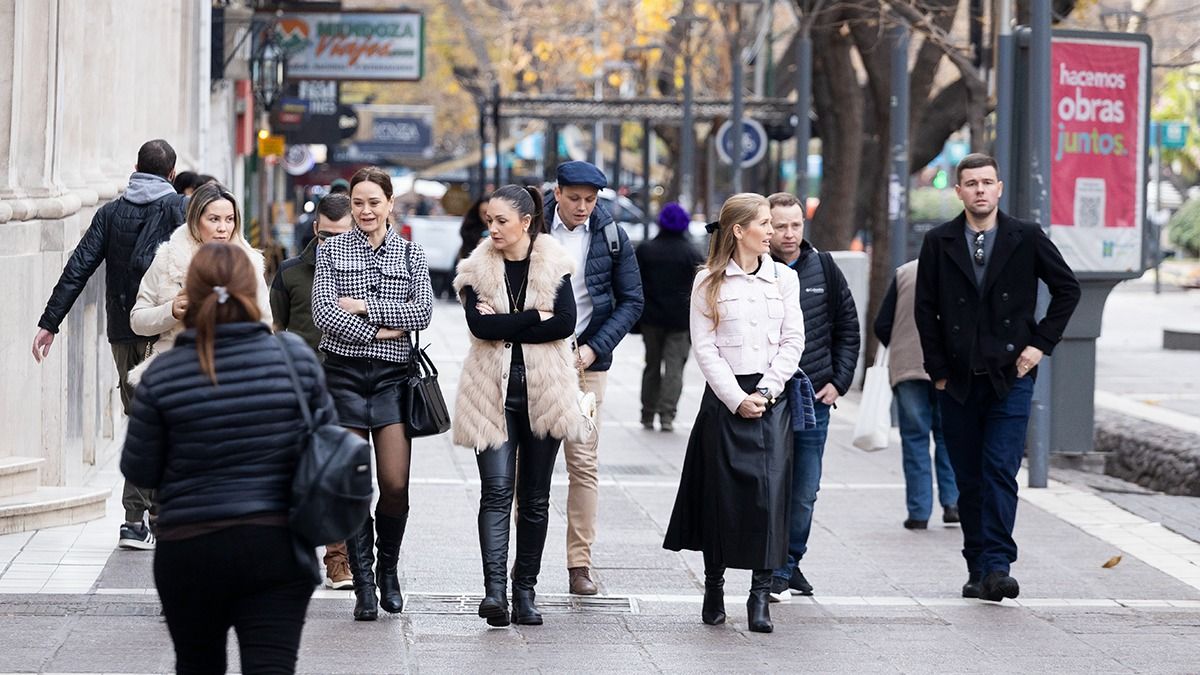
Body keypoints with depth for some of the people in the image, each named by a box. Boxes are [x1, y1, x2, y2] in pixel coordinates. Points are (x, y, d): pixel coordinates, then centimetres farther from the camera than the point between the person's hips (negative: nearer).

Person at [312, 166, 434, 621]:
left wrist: (364, 306, -9)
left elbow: (422, 311, -5)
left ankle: (388, 570, 17)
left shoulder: (411, 254, 8)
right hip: (344, 373, 0)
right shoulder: (331, 251, 5)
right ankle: (364, 584, 6)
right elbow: (324, 313, -6)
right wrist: (378, 331, -11)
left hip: (393, 375, 0)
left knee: (395, 484, -6)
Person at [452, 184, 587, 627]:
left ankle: (525, 591, 14)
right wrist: (535, 317, -13)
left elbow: (566, 324, -11)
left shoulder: (553, 266, 2)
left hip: (543, 391, 1)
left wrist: (505, 327, -11)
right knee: (497, 490, -12)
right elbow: (480, 326, -12)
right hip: (493, 391, -1)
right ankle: (494, 587, -20)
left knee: (535, 497, 7)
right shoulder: (477, 270, 3)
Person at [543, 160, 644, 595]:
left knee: (584, 462, -2)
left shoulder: (611, 236, 2)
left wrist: (594, 348, -4)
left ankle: (580, 563, 2)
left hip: (586, 362, 0)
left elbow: (631, 300, 6)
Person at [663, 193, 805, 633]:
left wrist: (765, 391, -6)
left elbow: (793, 341, 5)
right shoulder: (709, 282, 2)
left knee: (769, 491, -8)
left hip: (772, 396, 1)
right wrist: (736, 398, -10)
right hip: (723, 397, -1)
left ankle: (760, 595, -6)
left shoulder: (784, 278, 8)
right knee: (720, 493, 1)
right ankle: (714, 587, 16)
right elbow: (704, 346, -2)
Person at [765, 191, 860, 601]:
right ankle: (777, 572, 3)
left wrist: (839, 381, 6)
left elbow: (848, 328, 14)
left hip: (815, 400, 3)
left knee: (805, 493, 9)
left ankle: (791, 561, 24)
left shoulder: (824, 268, 6)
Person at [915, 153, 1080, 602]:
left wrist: (1041, 343, 2)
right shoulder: (938, 243, 4)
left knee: (1000, 473, -12)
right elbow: (926, 310, 7)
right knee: (969, 480, 5)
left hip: (1010, 376, -2)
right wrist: (937, 370, 2)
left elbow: (1067, 288, 10)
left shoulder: (1026, 239, 1)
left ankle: (997, 567, -16)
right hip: (958, 380, 2)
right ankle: (978, 569, 12)